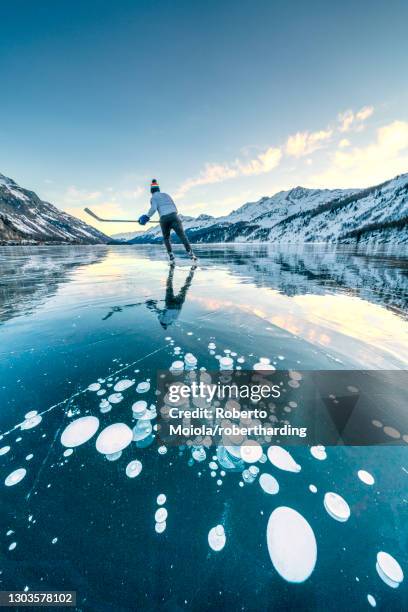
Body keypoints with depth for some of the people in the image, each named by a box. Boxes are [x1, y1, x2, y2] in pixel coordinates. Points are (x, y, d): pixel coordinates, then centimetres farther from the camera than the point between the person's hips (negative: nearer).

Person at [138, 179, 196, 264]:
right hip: (174, 216, 2)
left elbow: (153, 208, -5)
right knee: (182, 236, -8)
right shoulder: (166, 195, 27)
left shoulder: (153, 197, 14)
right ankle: (191, 254, -24)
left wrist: (147, 216, 7)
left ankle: (171, 257, 4)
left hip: (164, 219, -2)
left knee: (166, 238, 16)